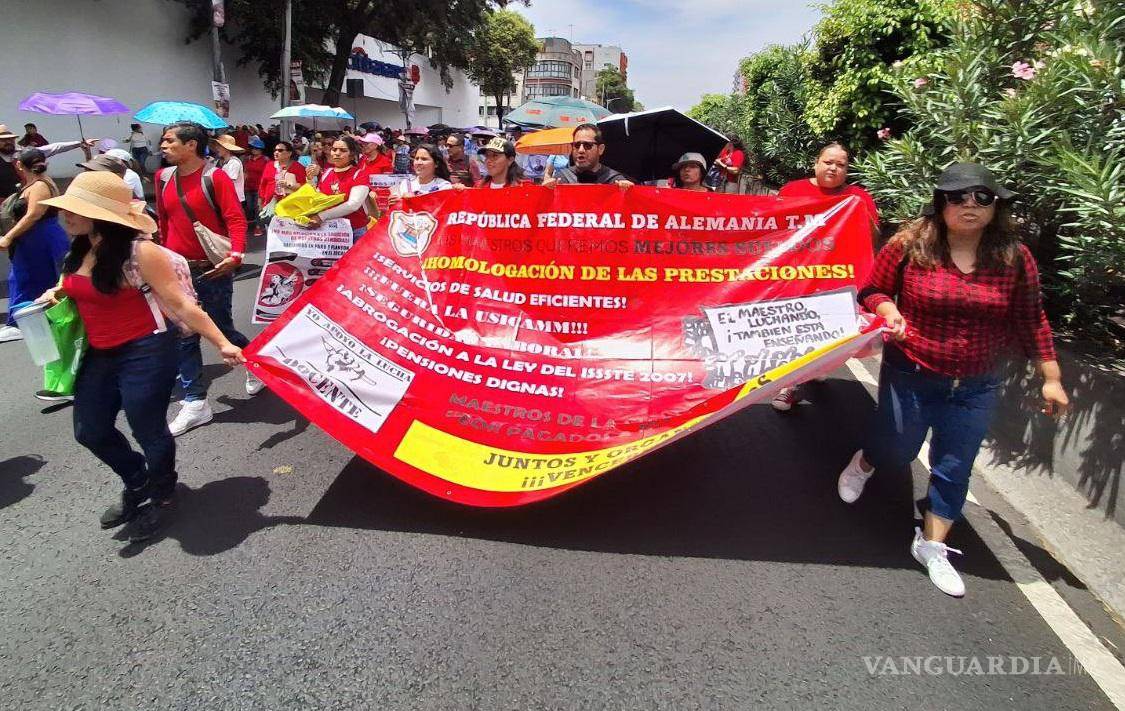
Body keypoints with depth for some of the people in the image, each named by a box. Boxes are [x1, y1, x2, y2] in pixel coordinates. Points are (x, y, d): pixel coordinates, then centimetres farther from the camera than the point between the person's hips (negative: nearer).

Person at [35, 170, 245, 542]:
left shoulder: (139, 252, -19)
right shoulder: (80, 251, 5)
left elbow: (180, 304, -19)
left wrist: (221, 343, -22)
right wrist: (59, 294, 3)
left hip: (145, 353, -8)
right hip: (98, 356, 9)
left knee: (148, 431, 7)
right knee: (90, 431, 18)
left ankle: (160, 496, 36)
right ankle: (137, 483, 45)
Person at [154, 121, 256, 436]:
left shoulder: (215, 177, -10)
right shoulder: (164, 177, 7)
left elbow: (236, 218, -16)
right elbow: (164, 220, 16)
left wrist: (235, 254, -30)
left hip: (212, 269, -5)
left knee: (221, 329, 4)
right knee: (183, 335, 5)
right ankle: (195, 403, 13)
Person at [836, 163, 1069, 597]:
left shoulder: (1014, 258, -5)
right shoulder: (910, 245, -11)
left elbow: (1030, 320, 2)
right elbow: (873, 290, 0)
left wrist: (1051, 377, 2)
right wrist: (889, 312, -21)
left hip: (975, 387, 2)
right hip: (909, 376, -2)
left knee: (955, 468, 8)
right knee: (897, 451, 12)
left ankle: (931, 545, 26)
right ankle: (864, 463, 49)